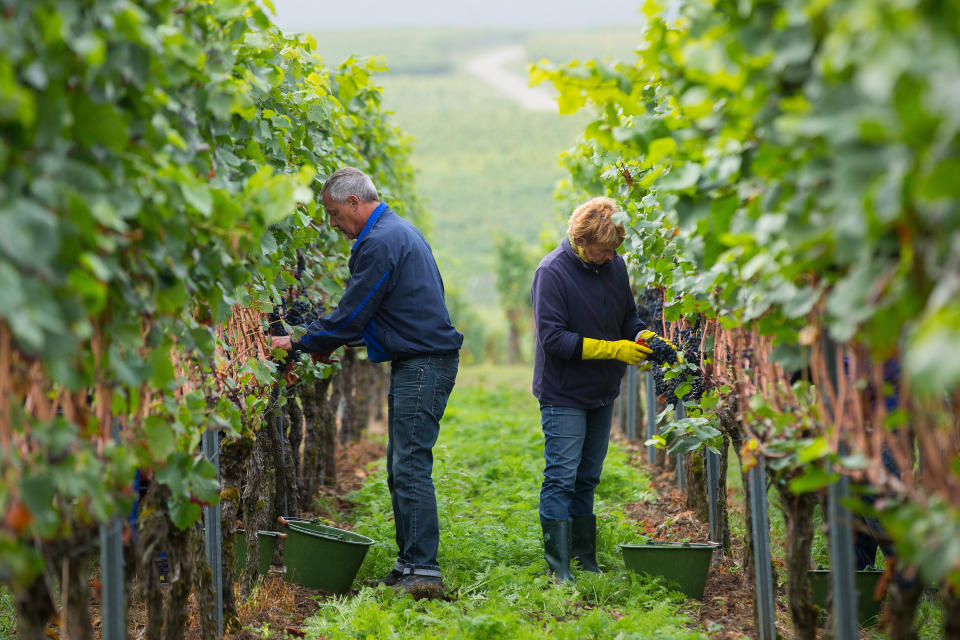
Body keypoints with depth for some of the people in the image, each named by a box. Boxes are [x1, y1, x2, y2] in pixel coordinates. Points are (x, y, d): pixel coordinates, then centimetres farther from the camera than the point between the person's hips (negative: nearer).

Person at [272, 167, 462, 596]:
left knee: (410, 467, -13)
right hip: (414, 363, 11)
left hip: (423, 365, -11)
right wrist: (331, 340, 19)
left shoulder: (380, 243, -15)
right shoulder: (399, 231, 18)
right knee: (400, 467, 12)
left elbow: (351, 315, -14)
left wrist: (299, 343, -2)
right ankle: (409, 564, 15)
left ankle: (424, 570, -16)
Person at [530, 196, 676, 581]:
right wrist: (615, 350, -23)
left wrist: (647, 338, -8)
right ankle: (559, 569, -6)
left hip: (601, 392, 7)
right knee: (561, 478, -8)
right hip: (563, 394, -7)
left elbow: (628, 318, 15)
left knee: (587, 479, 13)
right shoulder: (552, 272, -18)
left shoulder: (615, 265, 1)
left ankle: (586, 562, 21)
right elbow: (553, 338, -22)